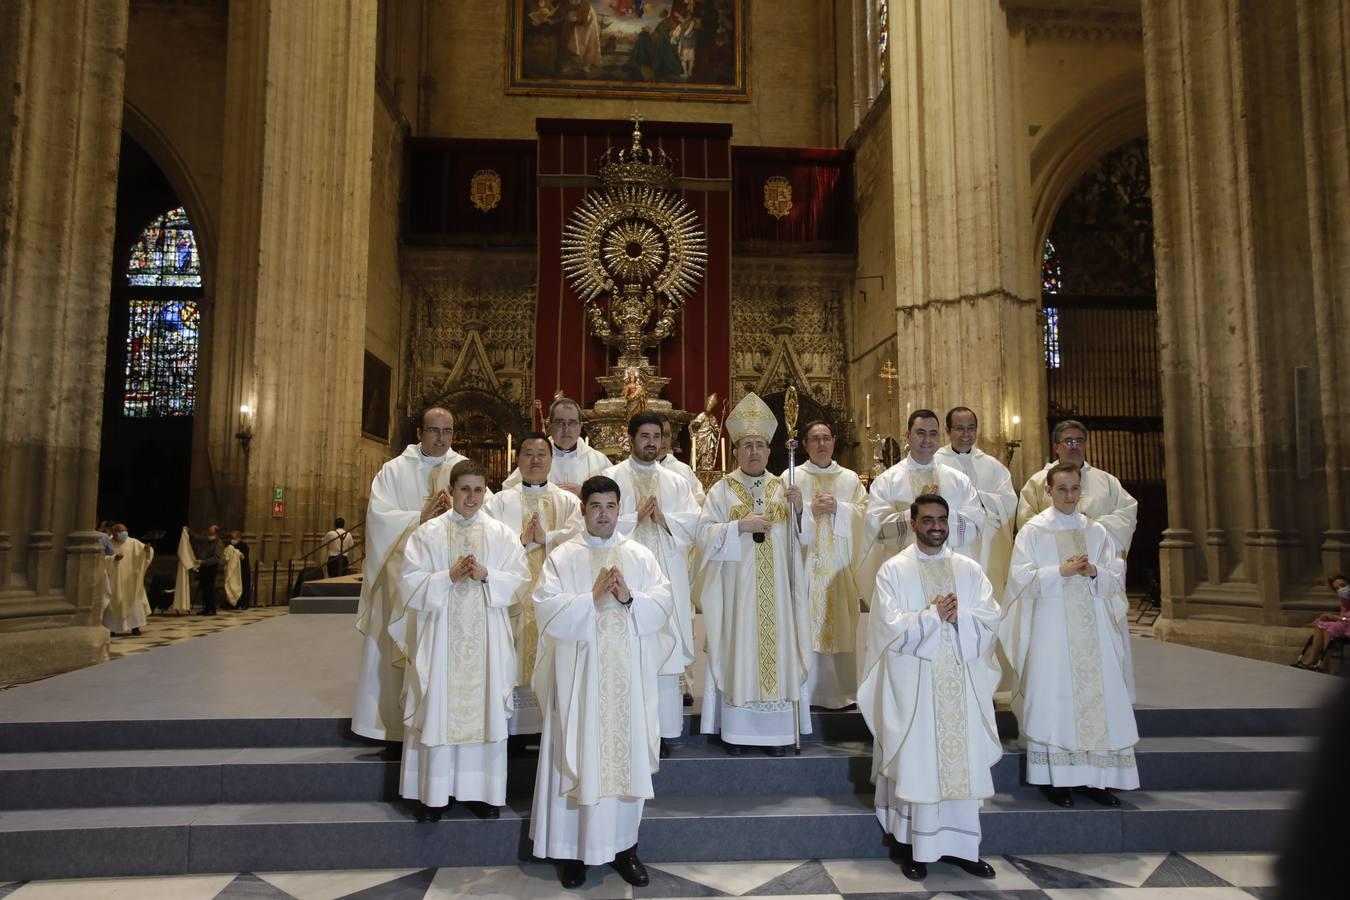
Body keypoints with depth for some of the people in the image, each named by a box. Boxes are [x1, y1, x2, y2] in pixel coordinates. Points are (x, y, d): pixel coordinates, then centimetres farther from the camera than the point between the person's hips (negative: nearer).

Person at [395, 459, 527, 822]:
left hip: (486, 639, 1)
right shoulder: (427, 532, 2)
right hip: (440, 636, -1)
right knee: (438, 709, 2)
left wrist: (486, 575, -14)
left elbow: (520, 580, 1)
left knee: (484, 708, 4)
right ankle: (435, 792, 14)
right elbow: (411, 583, -3)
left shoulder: (502, 534, 5)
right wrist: (449, 576, -15)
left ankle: (483, 790, 16)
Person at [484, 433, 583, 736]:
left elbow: (578, 537, -5)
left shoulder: (568, 502, 12)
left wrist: (545, 537, -10)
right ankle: (513, 731, 4)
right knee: (514, 665, -3)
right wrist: (522, 541, -14)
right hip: (515, 594, 0)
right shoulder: (501, 501, 11)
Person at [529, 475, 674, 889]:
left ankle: (624, 846, 20)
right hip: (579, 675, -2)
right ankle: (573, 849, 16)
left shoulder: (640, 555, 8)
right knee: (580, 757, 3)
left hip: (628, 675, 2)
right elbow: (546, 608, -9)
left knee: (628, 756, 6)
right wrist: (592, 597, -18)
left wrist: (629, 597, -17)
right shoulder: (562, 557, 2)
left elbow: (663, 603, 0)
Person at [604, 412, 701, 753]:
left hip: (666, 578, 3)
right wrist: (637, 517, -11)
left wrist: (664, 518, -9)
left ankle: (662, 730, 7)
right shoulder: (612, 477, 5)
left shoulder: (676, 482, 15)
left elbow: (693, 523, 5)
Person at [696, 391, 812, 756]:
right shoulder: (721, 490, 2)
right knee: (738, 649, -1)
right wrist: (741, 526, -18)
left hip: (775, 589, 3)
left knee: (776, 647, 3)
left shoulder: (783, 489, 11)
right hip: (736, 587, -2)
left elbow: (800, 538, 9)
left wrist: (798, 510, -9)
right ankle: (736, 730, 8)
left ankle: (774, 730, 12)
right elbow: (706, 535, -6)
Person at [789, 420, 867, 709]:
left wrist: (838, 508, -11)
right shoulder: (792, 477, 6)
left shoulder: (850, 478, 13)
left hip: (839, 565, 2)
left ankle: (838, 690, 9)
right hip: (804, 561, -2)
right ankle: (803, 691, 3)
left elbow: (862, 512, 4)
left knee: (839, 624, 1)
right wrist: (811, 509, -13)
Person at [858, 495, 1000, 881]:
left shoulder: (970, 569, 9)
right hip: (914, 684, -3)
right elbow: (891, 625, -12)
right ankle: (913, 847, 13)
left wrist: (957, 617, -15)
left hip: (961, 682, 3)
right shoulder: (894, 570, -2)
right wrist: (934, 614, -13)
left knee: (963, 761, 6)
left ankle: (961, 845, 18)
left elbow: (990, 619, 0)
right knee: (916, 763, 2)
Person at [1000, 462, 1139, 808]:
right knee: (1053, 698, -3)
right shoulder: (1033, 530, 2)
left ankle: (1094, 777, 9)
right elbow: (1022, 578, -5)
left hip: (1093, 628, 3)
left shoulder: (1097, 531, 11)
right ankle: (1054, 778, 5)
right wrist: (1061, 571, -15)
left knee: (1098, 696, 0)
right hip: (1051, 627, -3)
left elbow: (1117, 578, 8)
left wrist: (1094, 572, -11)